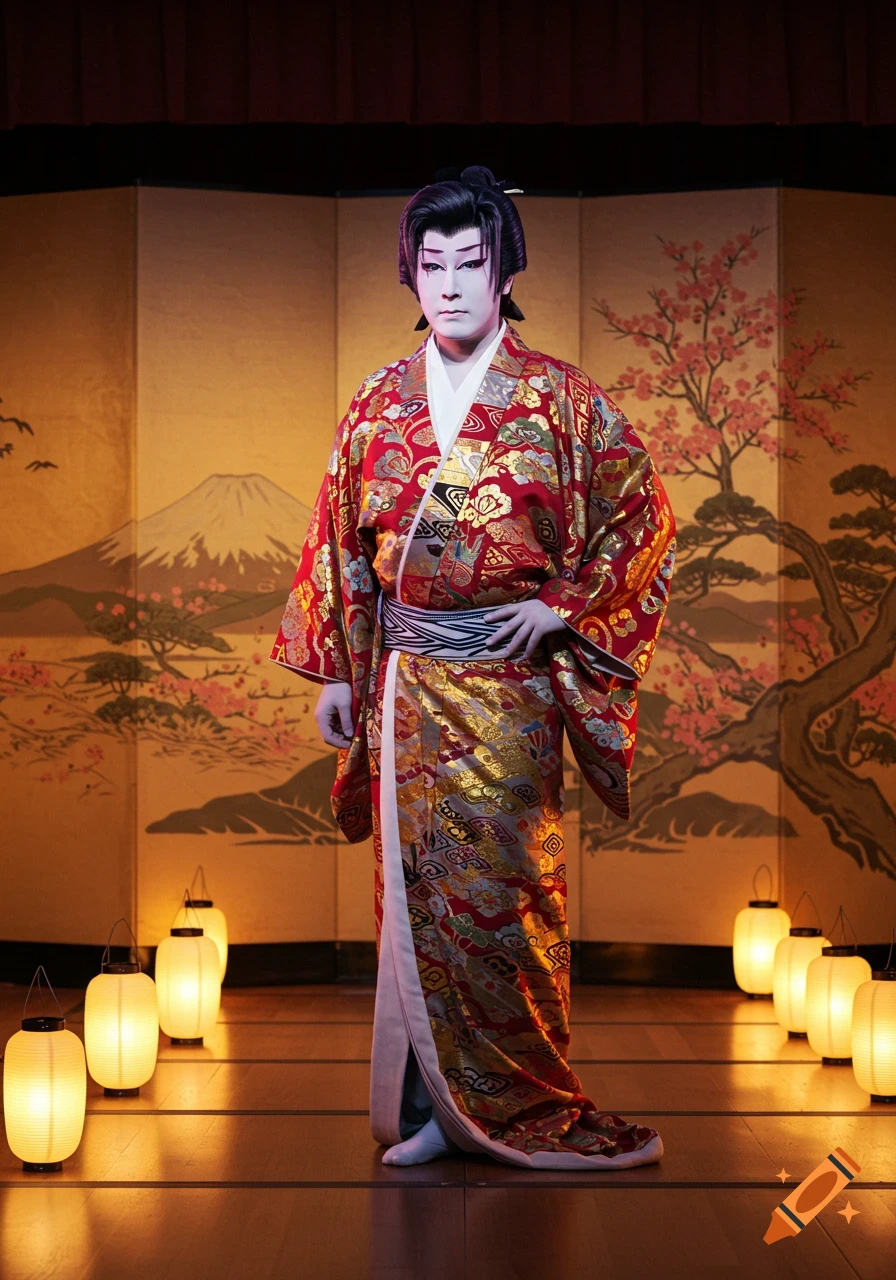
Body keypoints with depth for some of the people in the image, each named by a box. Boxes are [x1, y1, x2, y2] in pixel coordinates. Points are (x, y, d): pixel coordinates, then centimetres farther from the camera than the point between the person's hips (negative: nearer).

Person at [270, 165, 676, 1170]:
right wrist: (334, 670, 7)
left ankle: (522, 1104, 15)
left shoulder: (559, 399, -2)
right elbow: (340, 540, 10)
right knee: (415, 881, 5)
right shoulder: (379, 402, 7)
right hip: (405, 681, 3)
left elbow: (641, 515, 1)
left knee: (502, 886, -1)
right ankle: (435, 1103, 16)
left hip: (511, 679, -3)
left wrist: (563, 606, -8)